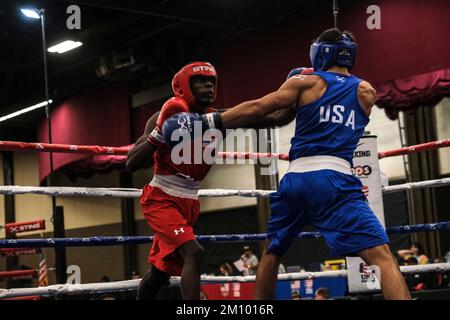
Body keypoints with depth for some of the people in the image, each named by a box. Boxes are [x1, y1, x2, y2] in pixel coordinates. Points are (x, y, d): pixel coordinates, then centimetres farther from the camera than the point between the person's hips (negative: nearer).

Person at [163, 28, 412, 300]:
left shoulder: (306, 82, 10)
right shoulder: (366, 92, 15)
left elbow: (257, 109, 4)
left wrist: (208, 122, 9)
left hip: (296, 180, 2)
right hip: (336, 181, -1)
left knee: (271, 254, 24)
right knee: (382, 257, -8)